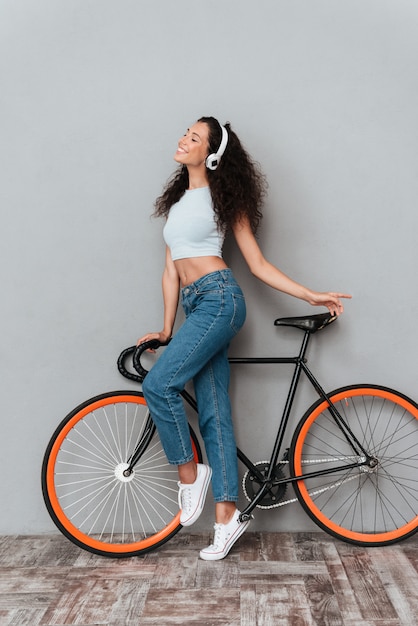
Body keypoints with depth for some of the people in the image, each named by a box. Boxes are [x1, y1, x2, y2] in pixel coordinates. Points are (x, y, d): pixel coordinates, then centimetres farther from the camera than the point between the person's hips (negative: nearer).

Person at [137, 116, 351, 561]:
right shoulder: (176, 202, 21)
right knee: (213, 412, 4)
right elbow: (171, 271, 16)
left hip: (219, 299, -6)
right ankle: (226, 514, 11)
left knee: (158, 384, -17)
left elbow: (258, 265, 3)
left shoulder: (223, 198, 3)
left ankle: (189, 473, 4)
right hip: (196, 307, 7)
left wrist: (310, 296, -2)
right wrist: (167, 330, 13)